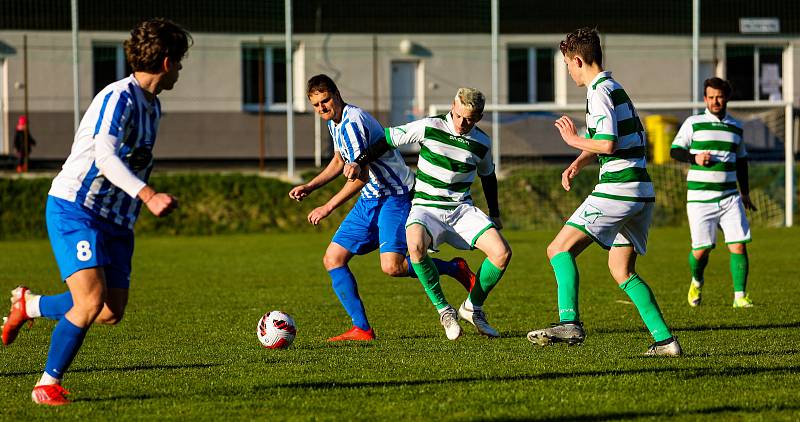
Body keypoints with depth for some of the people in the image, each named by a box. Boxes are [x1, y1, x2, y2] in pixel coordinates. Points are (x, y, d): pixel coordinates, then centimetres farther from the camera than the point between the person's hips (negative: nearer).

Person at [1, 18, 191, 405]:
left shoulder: (152, 106, 14)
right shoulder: (119, 97, -16)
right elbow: (104, 156, -29)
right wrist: (149, 196, -39)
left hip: (115, 220, 9)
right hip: (75, 211, -9)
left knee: (112, 312, 1)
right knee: (91, 301, -20)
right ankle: (47, 385, -6)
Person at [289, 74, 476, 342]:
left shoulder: (352, 122, -20)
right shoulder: (334, 122, 11)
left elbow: (360, 176, -23)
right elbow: (339, 162, 27)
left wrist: (328, 208, -18)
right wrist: (310, 187, 16)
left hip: (395, 197, -10)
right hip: (369, 200, 10)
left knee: (392, 266, -25)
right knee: (333, 259, 2)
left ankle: (455, 268, -2)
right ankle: (362, 329, 3)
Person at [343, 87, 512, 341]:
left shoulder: (481, 143, 2)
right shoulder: (429, 128, -9)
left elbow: (488, 175, 22)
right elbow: (388, 140, -1)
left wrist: (494, 214, 26)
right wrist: (359, 162, -12)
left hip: (462, 210, 3)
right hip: (426, 208, -3)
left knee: (502, 253, -18)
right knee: (416, 246, -37)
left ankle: (472, 308, 7)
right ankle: (444, 310, -18)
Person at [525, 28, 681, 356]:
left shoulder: (600, 92, -10)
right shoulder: (614, 89, 22)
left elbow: (608, 144, -21)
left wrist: (574, 140, -5)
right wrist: (577, 164, 12)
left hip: (617, 189, -10)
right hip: (641, 191, 10)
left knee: (560, 248, -8)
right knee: (622, 271, 12)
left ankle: (569, 323, -22)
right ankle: (665, 339, 4)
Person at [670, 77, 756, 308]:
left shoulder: (736, 127, 12)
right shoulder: (693, 123, 1)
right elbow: (675, 150, 1)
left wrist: (745, 193, 21)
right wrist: (694, 158, -18)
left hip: (729, 198, 3)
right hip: (700, 198, -3)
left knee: (738, 245, -9)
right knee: (701, 249, -2)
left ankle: (740, 296, -3)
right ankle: (697, 282, 30)